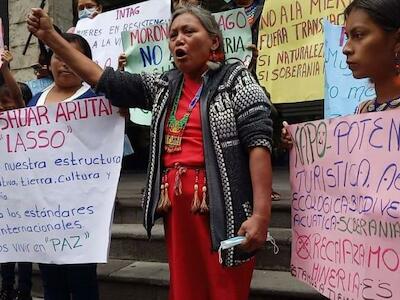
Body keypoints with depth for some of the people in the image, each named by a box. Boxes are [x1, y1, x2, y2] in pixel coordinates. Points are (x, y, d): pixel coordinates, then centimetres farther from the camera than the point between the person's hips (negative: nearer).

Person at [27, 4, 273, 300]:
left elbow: (259, 142, -10)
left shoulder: (236, 79, -2)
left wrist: (261, 213, -20)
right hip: (176, 205, 6)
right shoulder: (164, 86, 15)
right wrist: (51, 36, 10)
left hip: (222, 205, -5)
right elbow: (105, 80, 13)